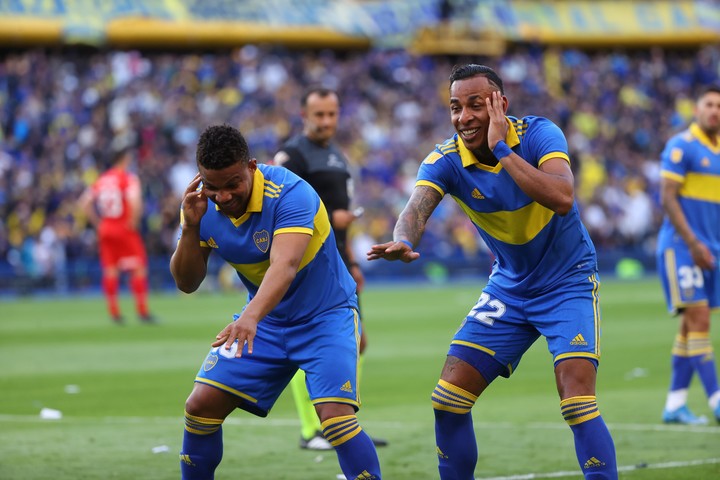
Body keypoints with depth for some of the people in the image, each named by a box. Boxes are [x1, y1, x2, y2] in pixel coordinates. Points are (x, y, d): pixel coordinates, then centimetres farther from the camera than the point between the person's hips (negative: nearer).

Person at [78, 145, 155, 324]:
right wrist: (134, 221, -12)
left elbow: (84, 203, 8)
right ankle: (142, 311, -2)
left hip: (105, 228, 6)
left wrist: (97, 222, 11)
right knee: (139, 268, 1)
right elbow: (135, 202, -25)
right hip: (125, 228, -6)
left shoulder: (101, 180, 8)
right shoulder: (128, 178, -10)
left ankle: (114, 312, 8)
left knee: (110, 270, 8)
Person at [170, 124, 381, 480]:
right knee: (200, 407, -4)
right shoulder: (202, 205, -11)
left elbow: (284, 265, -44)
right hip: (264, 320, 5)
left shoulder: (290, 193, -28)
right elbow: (187, 283, -7)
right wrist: (190, 228, -25)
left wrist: (250, 318, -61)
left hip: (327, 314, -5)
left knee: (336, 417, -25)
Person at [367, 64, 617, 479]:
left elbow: (562, 199, -36)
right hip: (510, 287, 4)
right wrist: (403, 241, -53)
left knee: (578, 404, -21)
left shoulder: (538, 134, -19)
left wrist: (502, 150, -35)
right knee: (448, 400, -1)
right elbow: (416, 209, -30)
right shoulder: (446, 161, -12)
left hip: (569, 283, -4)